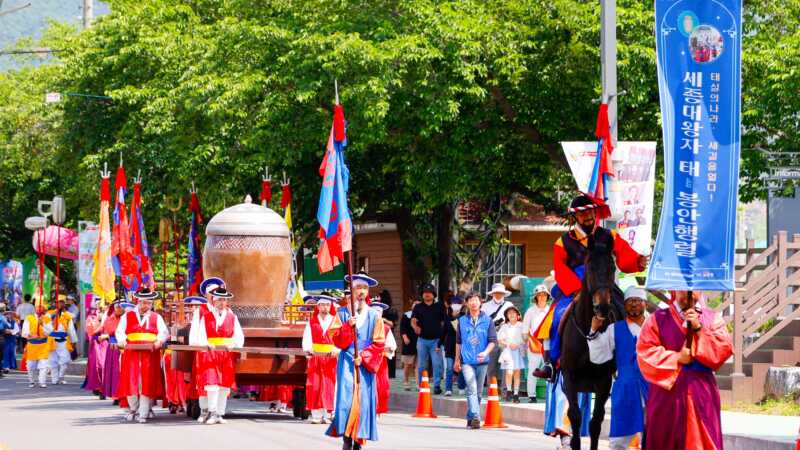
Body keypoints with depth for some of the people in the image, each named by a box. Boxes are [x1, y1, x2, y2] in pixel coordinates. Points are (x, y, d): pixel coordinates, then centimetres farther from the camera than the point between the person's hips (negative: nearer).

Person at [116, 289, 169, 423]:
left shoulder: (156, 318, 14)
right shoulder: (127, 316, 14)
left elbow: (164, 332, 3)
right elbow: (120, 331, 6)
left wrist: (159, 341, -18)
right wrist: (122, 340, -16)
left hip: (150, 354, 0)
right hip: (131, 353, 0)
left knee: (147, 383, -4)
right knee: (131, 382, -2)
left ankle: (143, 414, -2)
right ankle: (133, 408, 17)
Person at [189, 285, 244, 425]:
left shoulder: (231, 315, 16)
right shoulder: (201, 313, 5)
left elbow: (239, 337, 12)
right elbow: (195, 336, -3)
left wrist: (233, 344, -10)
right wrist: (206, 344, -20)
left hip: (228, 355, 4)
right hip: (208, 354, -4)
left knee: (225, 384, 3)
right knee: (212, 381, -18)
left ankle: (220, 414, 10)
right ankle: (212, 412, -18)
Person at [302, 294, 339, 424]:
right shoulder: (312, 322, 11)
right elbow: (307, 337, 3)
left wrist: (336, 350, -19)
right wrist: (307, 349, -16)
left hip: (331, 358, -1)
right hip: (315, 358, 1)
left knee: (329, 387, -3)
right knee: (315, 386, -4)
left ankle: (327, 414, -2)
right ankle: (316, 415, -2)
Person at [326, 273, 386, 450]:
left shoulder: (374, 316, 8)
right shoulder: (342, 313, 8)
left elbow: (378, 343, 5)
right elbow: (334, 337, 1)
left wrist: (364, 356, -7)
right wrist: (348, 326, -14)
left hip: (366, 364, 1)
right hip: (347, 361, -1)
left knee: (363, 400, -3)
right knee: (346, 397, -13)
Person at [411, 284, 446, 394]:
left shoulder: (439, 307, 7)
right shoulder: (418, 307, 8)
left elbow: (444, 322, 7)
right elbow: (413, 321, -2)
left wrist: (442, 339, 0)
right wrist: (415, 327, -26)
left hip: (436, 339, -2)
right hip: (422, 339, 2)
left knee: (437, 363, -8)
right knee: (421, 365, 7)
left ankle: (437, 385, -6)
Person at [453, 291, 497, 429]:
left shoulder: (487, 320, 3)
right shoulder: (462, 321, 8)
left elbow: (493, 340, 1)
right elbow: (458, 342, 17)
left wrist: (485, 352, -17)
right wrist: (457, 360, 19)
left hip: (482, 361, 1)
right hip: (467, 360, -1)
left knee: (478, 391, 7)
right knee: (472, 389, -15)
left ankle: (471, 418, 20)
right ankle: (475, 417, -25)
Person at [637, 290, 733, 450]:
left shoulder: (713, 318, 10)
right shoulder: (657, 319, 7)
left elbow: (725, 349, -2)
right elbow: (645, 352, -2)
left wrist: (699, 329, -10)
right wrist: (676, 358, -10)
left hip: (702, 394, 0)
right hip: (667, 392, 0)